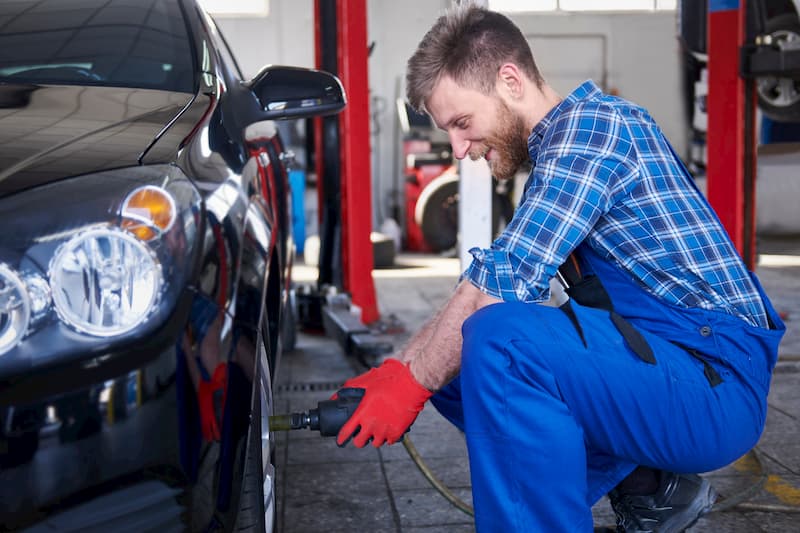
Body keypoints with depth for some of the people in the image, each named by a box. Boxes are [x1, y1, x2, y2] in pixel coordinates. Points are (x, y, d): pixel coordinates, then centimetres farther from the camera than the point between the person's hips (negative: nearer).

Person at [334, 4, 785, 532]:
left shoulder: (593, 122, -13)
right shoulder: (557, 150, 16)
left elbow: (502, 283, -23)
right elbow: (480, 292, 15)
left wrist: (414, 384, -12)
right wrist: (395, 369, 6)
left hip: (717, 381, -10)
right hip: (655, 368, 10)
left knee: (499, 341, -31)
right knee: (449, 360, 11)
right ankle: (649, 488, 14)